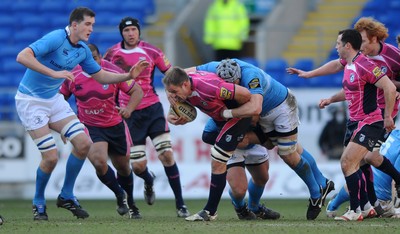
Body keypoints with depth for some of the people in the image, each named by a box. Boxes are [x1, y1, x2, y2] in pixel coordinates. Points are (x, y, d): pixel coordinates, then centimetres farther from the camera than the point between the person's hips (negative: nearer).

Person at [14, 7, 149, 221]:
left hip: (54, 99, 8)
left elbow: (101, 76, 15)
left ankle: (66, 196, 13)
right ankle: (38, 203, 13)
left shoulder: (82, 50, 3)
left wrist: (129, 75, 1)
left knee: (83, 144, -4)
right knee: (51, 157, -12)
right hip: (30, 101, -8)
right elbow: (22, 57, -33)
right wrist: (54, 73, -40)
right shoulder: (55, 39, -22)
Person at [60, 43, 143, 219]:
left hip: (114, 125, 1)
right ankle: (120, 195, 4)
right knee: (99, 162, -24)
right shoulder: (72, 76, -12)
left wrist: (129, 108, -30)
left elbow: (137, 91, -10)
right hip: (89, 127, -1)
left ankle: (130, 204, 39)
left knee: (123, 166, 14)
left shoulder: (113, 72, -16)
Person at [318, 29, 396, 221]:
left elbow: (390, 88, -25)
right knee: (352, 164, 11)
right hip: (354, 122, 10)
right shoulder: (348, 65, 10)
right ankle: (365, 207, 22)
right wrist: (330, 100, 17)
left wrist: (388, 117, -22)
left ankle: (355, 211, -10)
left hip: (369, 122, -10)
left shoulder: (364, 65, -20)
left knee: (347, 162, -15)